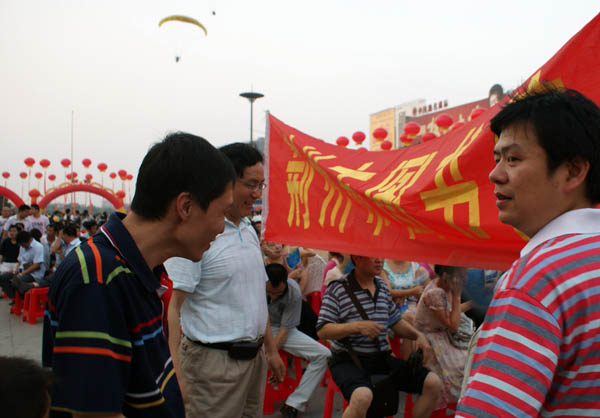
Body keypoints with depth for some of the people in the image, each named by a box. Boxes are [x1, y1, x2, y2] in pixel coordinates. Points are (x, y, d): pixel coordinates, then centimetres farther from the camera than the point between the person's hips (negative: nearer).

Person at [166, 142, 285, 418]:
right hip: (214, 361, -7)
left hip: (254, 356, 8)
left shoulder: (249, 230, 10)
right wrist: (176, 375, -26)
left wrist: (271, 350, 19)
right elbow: (175, 307, -18)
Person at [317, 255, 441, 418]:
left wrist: (418, 335, 4)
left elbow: (395, 321, 22)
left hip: (382, 358, 6)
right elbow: (322, 331, -13)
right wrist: (357, 326, -25)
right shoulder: (337, 289, -9)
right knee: (363, 396, -37)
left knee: (433, 383, -5)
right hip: (348, 361, -6)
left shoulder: (382, 285, 12)